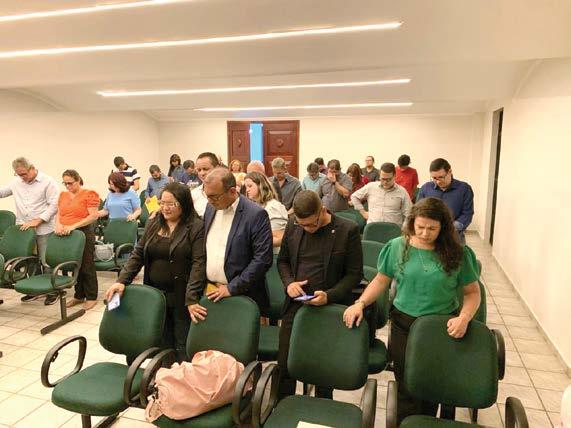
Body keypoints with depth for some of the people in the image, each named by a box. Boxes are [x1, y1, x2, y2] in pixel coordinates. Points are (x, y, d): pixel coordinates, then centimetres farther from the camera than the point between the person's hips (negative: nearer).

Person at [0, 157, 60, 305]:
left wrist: (37, 221, -17)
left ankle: (52, 291, 12)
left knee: (46, 262, 0)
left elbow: (54, 205, -12)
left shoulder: (48, 182, -7)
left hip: (44, 229, -6)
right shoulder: (16, 183, 10)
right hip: (24, 229, 6)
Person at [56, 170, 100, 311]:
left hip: (84, 233, -6)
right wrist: (58, 224, -8)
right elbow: (58, 214, 14)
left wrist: (74, 226, -20)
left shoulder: (89, 194, -7)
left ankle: (91, 297, 11)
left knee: (86, 266, 0)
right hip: (67, 235, 6)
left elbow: (93, 216, -14)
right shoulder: (63, 195, 13)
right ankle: (79, 295, 24)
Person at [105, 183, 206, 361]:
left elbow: (198, 264, -16)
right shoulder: (154, 223, 9)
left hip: (182, 297, -5)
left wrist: (191, 299, -23)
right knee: (162, 345, 12)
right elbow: (137, 254, 10)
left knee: (183, 347, 3)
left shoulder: (196, 227, -9)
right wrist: (122, 281, -2)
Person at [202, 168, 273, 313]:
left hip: (241, 294, -5)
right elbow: (203, 247, 13)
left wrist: (232, 288, -16)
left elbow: (263, 259, -17)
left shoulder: (256, 214, -15)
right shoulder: (211, 207, 5)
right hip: (209, 290, 5)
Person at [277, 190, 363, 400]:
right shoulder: (293, 225, 1)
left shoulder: (348, 230, -11)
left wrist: (329, 295, -19)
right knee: (284, 365, 8)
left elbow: (355, 273, -6)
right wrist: (289, 282, -7)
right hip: (294, 306, 3)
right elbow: (282, 260, 13)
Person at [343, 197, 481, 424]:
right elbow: (381, 280, 4)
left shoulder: (458, 253, -6)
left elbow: (472, 292, 0)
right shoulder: (397, 247, -4)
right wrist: (360, 303, -10)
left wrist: (464, 317, -18)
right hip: (404, 324, 0)